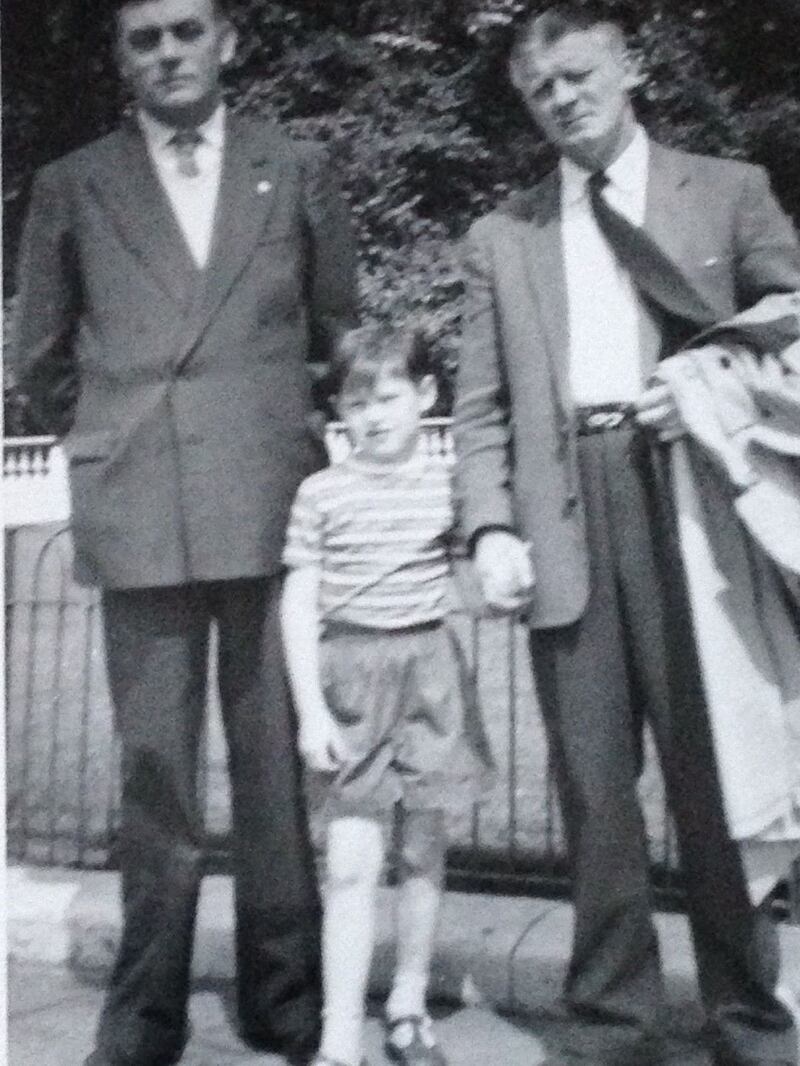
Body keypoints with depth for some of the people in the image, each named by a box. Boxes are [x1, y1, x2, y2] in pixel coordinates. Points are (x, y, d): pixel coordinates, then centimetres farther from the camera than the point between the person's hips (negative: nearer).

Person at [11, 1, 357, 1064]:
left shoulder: (298, 170, 13)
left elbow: (342, 329, 16)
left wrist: (258, 384, 11)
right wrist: (130, 396, 11)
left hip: (275, 502, 0)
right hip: (137, 511, 0)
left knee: (282, 765, 4)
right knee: (154, 774, 4)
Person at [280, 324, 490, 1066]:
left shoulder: (451, 484, 2)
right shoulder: (321, 493, -1)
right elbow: (299, 605, -2)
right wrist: (310, 709, -7)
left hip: (428, 665, 2)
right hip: (349, 671, -2)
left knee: (422, 849, 10)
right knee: (351, 860, -5)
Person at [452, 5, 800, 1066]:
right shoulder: (502, 236, 16)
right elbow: (482, 407, 10)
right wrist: (491, 529, -3)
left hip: (692, 501, -1)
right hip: (565, 523, 2)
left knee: (715, 775, 3)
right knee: (593, 787, 4)